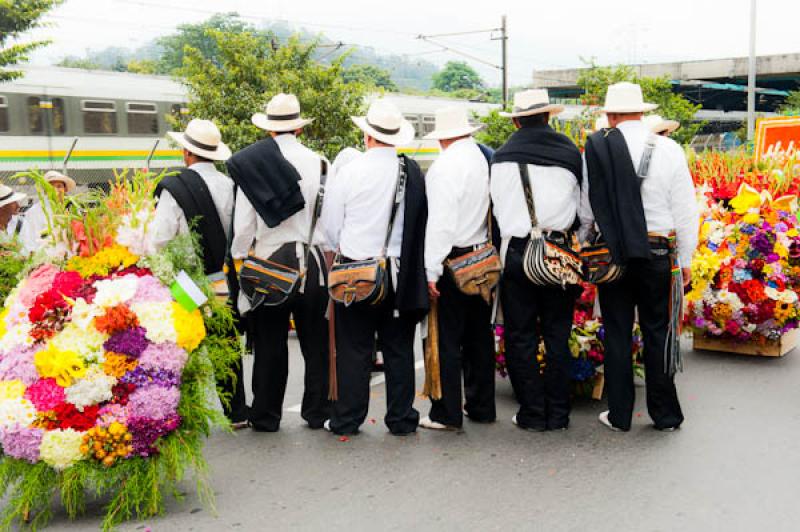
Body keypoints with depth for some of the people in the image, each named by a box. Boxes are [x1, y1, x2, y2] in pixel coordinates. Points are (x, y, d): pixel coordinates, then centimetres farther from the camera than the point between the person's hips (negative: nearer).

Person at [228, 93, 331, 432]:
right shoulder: (315, 162, -4)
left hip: (268, 263, 0)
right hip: (311, 260, 1)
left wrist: (240, 259, 8)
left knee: (269, 343, 8)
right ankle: (318, 411, 19)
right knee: (315, 340, 11)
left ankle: (266, 416, 17)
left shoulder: (249, 165, -4)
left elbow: (243, 224, -3)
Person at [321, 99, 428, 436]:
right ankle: (401, 418, 19)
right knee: (399, 348, 11)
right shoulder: (413, 172, -3)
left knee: (354, 348, 7)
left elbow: (330, 223, 0)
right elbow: (423, 222, 3)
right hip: (402, 274, 2)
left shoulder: (350, 171, -9)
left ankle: (347, 419, 14)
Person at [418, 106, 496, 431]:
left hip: (453, 260, -7)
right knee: (480, 334, 14)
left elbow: (440, 223, -17)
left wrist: (432, 271, -13)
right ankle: (481, 406, 25)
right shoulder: (485, 159, 5)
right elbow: (492, 211, 9)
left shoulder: (445, 166, -14)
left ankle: (447, 413, 7)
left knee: (447, 340, 0)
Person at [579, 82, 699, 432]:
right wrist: (685, 260, 8)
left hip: (611, 254, 0)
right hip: (658, 255, 1)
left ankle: (619, 415, 17)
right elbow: (685, 211, 0)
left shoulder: (597, 150, -6)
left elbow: (586, 209, 0)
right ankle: (665, 415, 19)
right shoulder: (668, 150, -4)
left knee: (617, 336, 9)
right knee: (658, 334, 10)